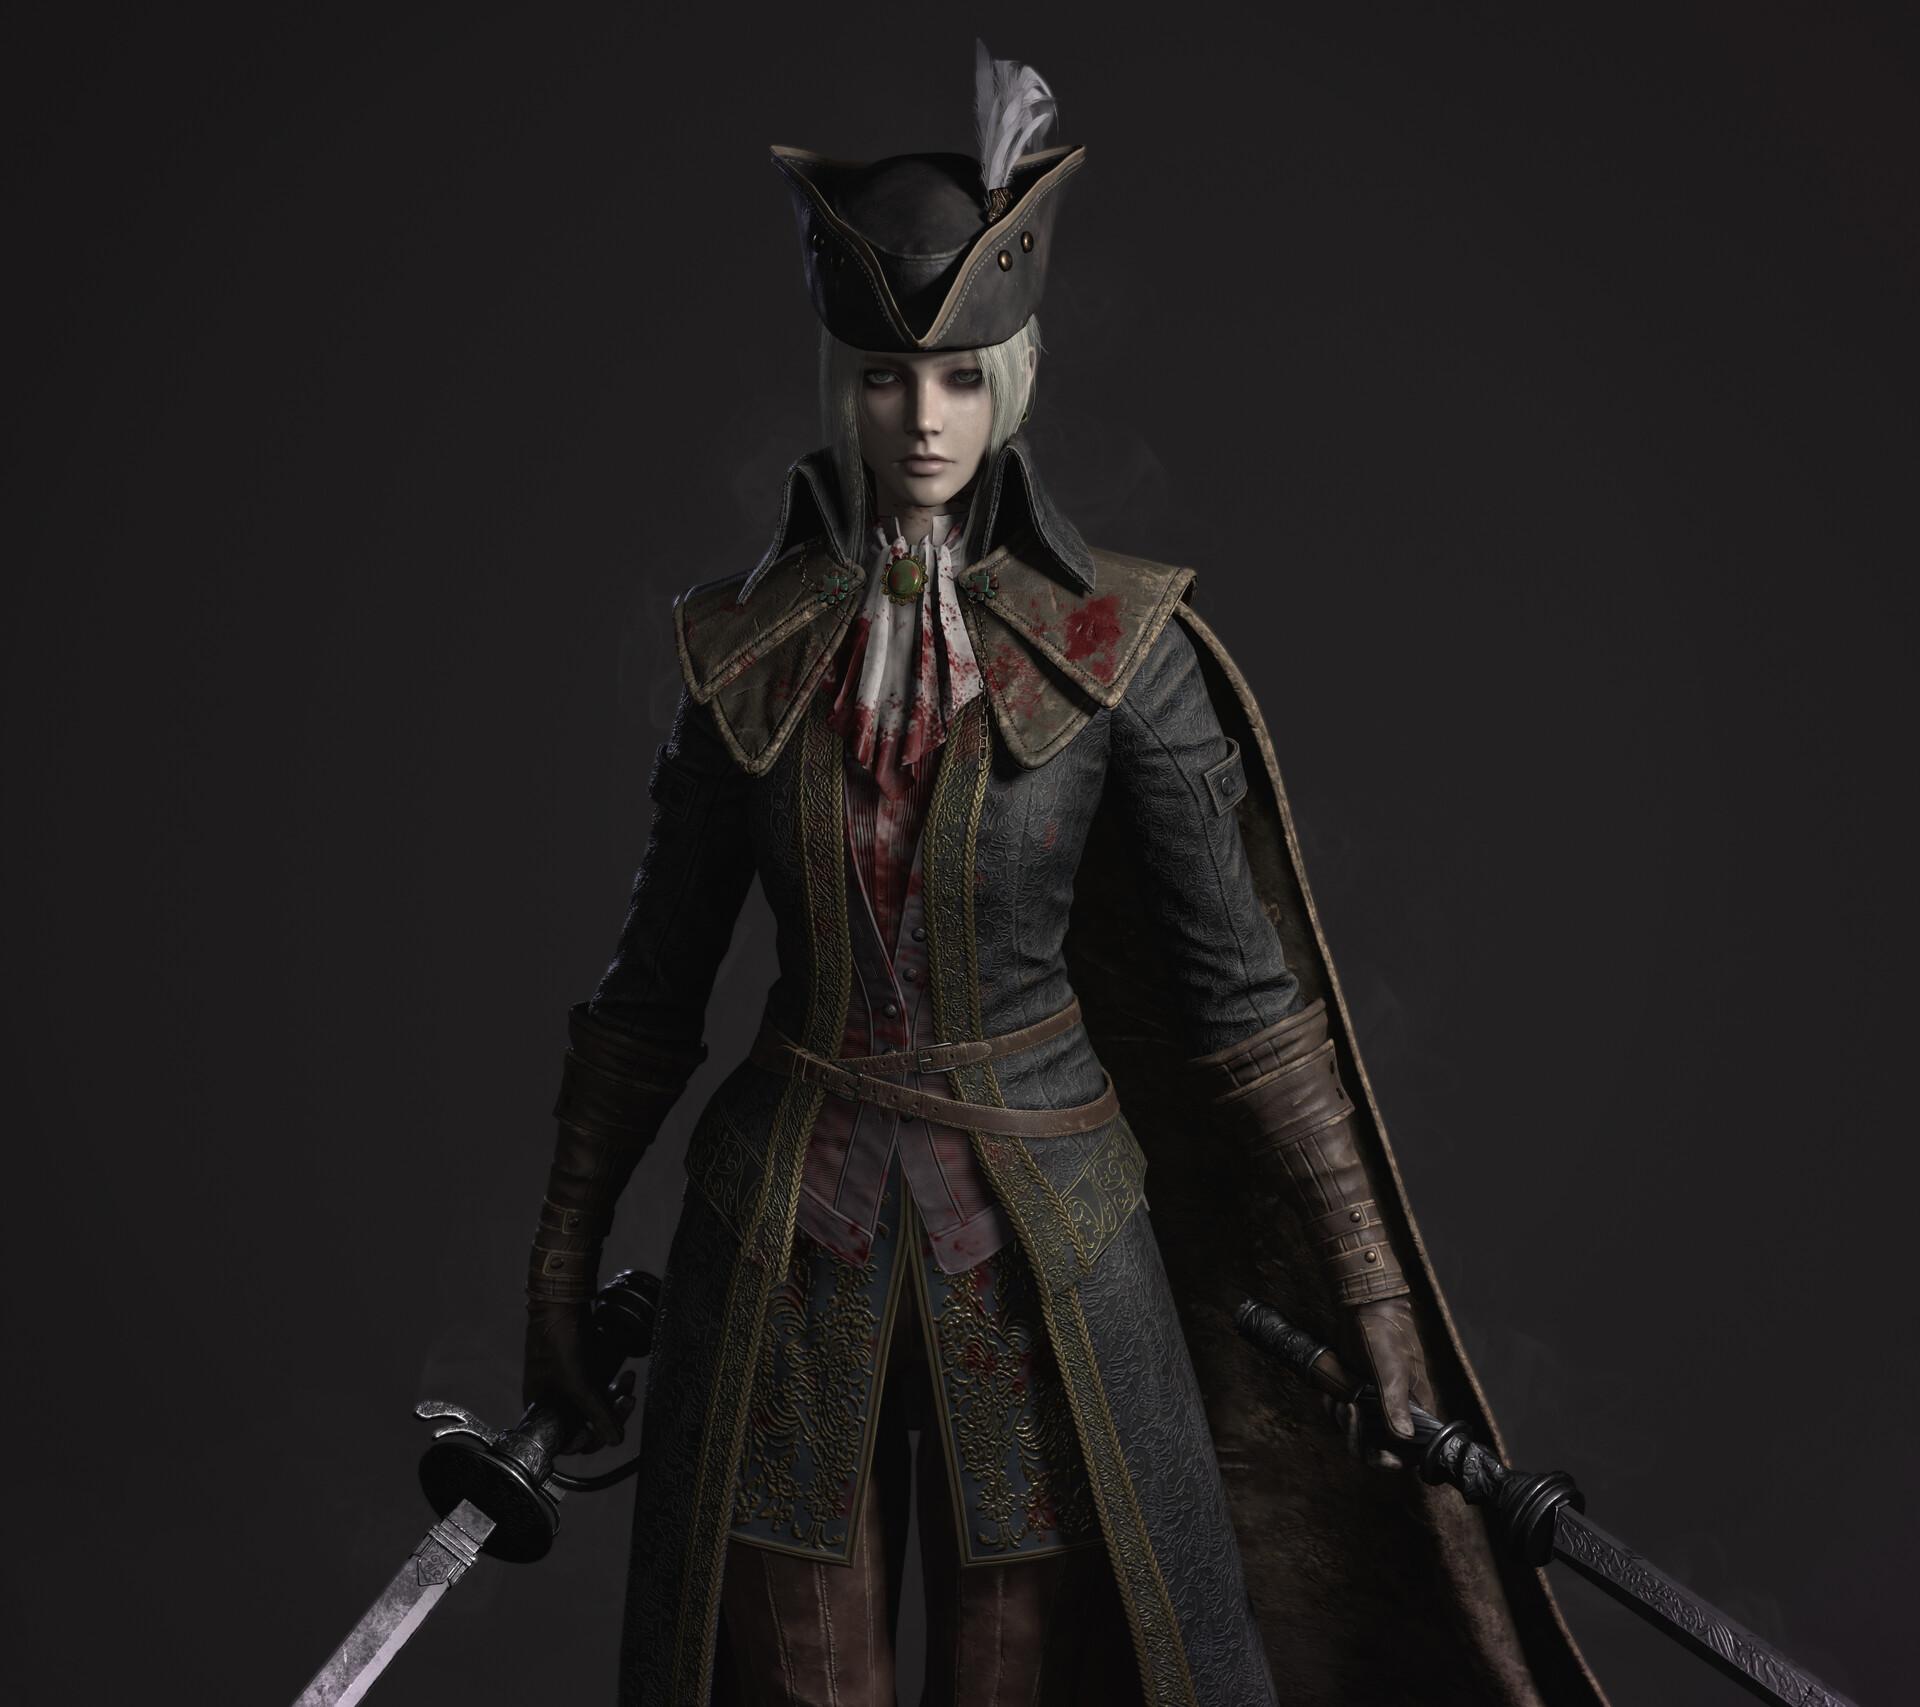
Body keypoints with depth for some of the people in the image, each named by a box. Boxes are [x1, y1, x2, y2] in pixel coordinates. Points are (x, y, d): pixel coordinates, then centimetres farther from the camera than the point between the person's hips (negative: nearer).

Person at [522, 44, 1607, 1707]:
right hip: (789, 1239, 2)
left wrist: (1372, 1291, -4)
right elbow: (654, 984, 7)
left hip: (1044, 1238, -2)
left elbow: (1243, 991, -4)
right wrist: (562, 1260, 10)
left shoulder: (1118, 647, -8)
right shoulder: (747, 649, -2)